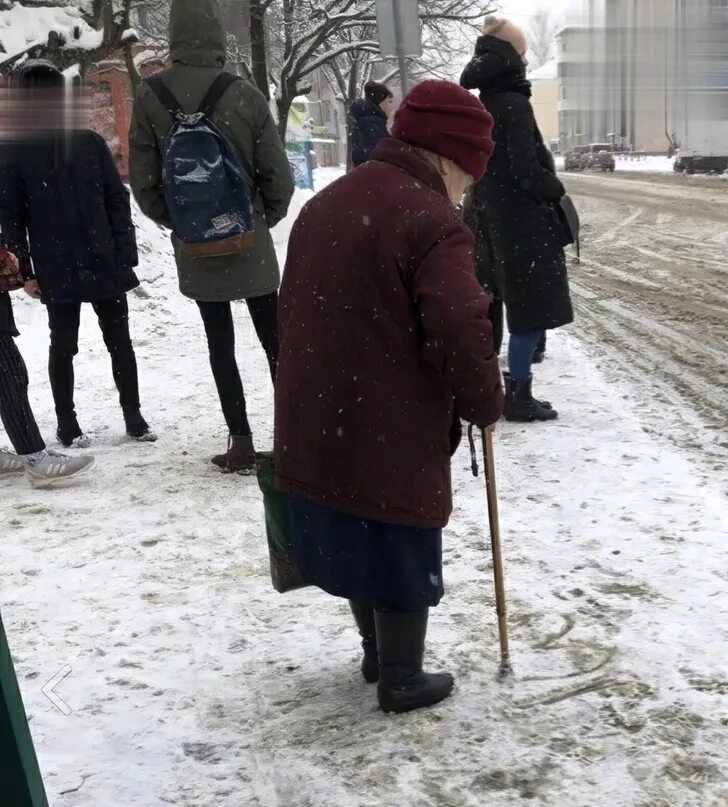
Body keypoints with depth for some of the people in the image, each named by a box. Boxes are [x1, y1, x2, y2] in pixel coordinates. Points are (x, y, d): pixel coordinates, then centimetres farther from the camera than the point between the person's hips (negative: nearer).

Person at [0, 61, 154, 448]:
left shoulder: (89, 143, 2)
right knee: (63, 346, 7)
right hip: (57, 269, -1)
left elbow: (117, 199, 4)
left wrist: (126, 255, -2)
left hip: (105, 263, 2)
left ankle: (133, 414, 20)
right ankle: (66, 421, 20)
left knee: (119, 340, 8)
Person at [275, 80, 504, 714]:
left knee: (354, 539, 22)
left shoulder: (327, 203, 11)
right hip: (393, 434, -8)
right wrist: (485, 404, -6)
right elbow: (462, 335, -25)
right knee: (402, 557, 9)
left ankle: (377, 653, 39)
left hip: (318, 423, 8)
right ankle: (402, 680, 24)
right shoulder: (432, 223, -18)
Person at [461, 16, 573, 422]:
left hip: (498, 222, 8)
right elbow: (527, 171, -21)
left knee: (522, 310, 16)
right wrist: (557, 191, -4)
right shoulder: (514, 105, -17)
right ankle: (518, 396, 4)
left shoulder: (481, 108, 9)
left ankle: (516, 391, 21)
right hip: (527, 225, -8)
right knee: (531, 313, -1)